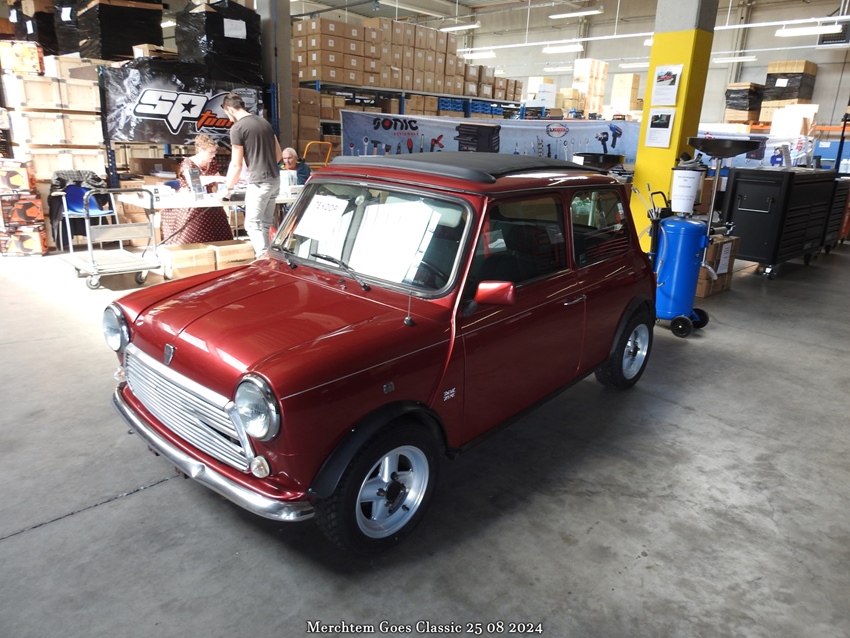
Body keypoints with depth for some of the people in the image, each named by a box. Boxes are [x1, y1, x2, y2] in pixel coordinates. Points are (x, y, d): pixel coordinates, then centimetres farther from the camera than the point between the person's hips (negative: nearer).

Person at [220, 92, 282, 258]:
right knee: (265, 223, 14)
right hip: (275, 179, 8)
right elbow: (279, 154, 17)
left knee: (252, 224, 0)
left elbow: (236, 165, -9)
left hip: (259, 182, -8)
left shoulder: (237, 128, -10)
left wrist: (227, 187, 3)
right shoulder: (264, 122, 13)